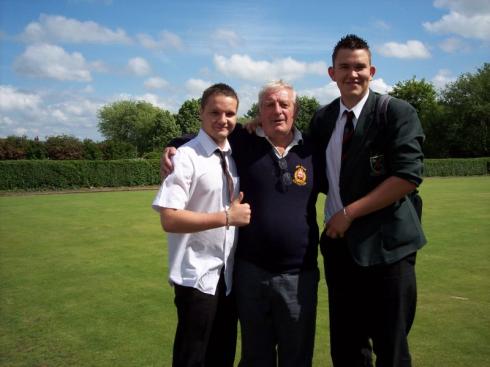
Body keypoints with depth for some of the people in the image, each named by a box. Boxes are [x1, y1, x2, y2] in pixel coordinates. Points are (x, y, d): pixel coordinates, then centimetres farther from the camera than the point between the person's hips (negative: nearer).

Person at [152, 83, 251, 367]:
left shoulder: (235, 155, 6)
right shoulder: (186, 157, -15)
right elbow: (169, 220, -22)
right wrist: (227, 217, -22)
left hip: (230, 274, 6)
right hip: (197, 276, -6)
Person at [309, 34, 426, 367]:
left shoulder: (398, 113, -7)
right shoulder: (322, 119, 10)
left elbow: (409, 176, -16)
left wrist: (349, 212, -15)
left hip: (385, 245, -5)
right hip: (339, 244, 5)